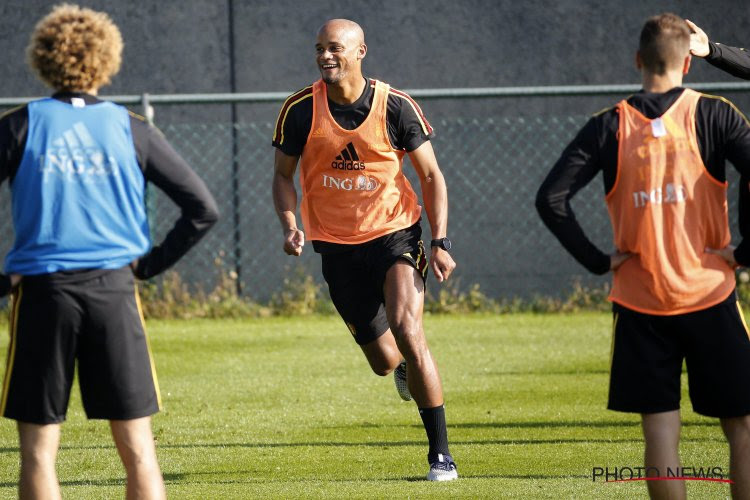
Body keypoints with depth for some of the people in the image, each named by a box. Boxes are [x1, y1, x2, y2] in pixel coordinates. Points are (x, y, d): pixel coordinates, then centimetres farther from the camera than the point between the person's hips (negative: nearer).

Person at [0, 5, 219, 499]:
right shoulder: (132, 130, 5)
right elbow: (203, 209, 4)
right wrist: (150, 264, 9)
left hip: (42, 291, -1)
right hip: (114, 291, 1)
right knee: (138, 449, 5)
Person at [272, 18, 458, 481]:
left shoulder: (396, 106, -9)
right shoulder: (300, 110, -6)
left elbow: (431, 176, -1)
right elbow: (283, 175, 6)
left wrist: (441, 242, -10)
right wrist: (290, 225, -12)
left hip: (394, 234, -2)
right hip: (337, 247, 2)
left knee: (406, 329, -23)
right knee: (385, 361, 5)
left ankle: (441, 454, -13)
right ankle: (409, 368, 47)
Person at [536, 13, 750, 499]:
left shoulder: (608, 126, 1)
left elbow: (551, 199, -5)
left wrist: (599, 260, 2)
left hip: (640, 303, 2)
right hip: (709, 296, -1)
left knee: (661, 432, 3)